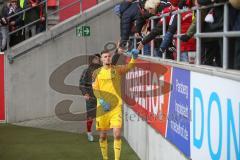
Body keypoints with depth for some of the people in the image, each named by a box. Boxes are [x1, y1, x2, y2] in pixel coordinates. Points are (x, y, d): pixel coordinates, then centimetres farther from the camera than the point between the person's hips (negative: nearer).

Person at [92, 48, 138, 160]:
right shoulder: (97, 73, 7)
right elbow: (95, 90, 1)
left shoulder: (117, 69, 4)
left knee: (117, 134, -12)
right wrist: (102, 102, -15)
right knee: (103, 135, 9)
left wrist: (134, 57, -35)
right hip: (102, 107, 2)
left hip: (116, 107, -1)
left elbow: (129, 67, -15)